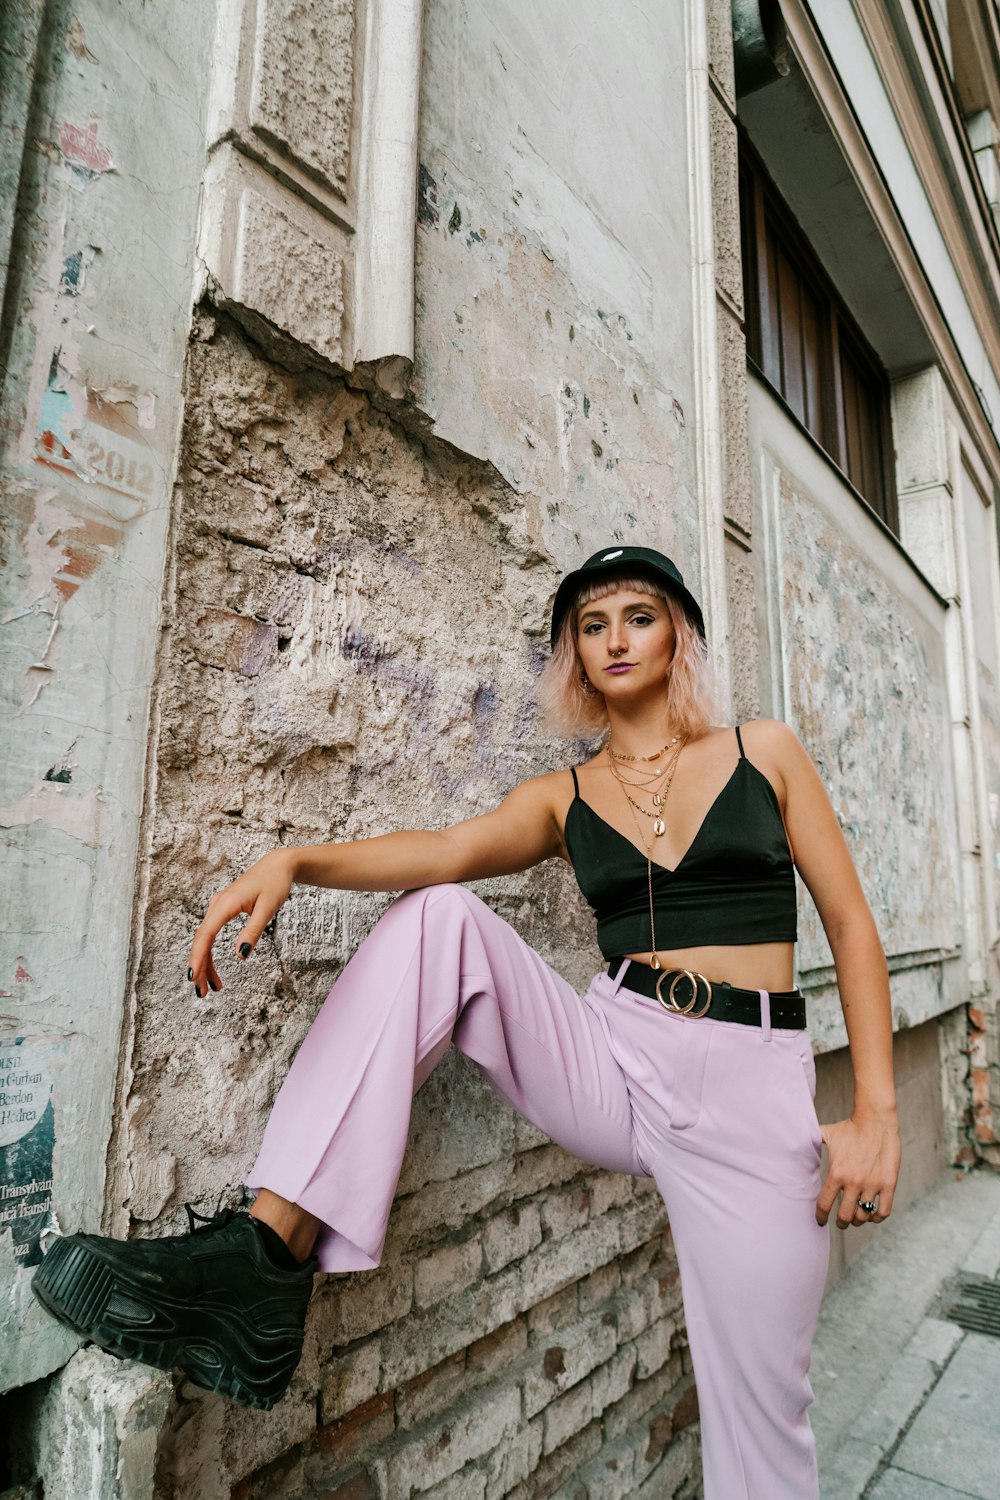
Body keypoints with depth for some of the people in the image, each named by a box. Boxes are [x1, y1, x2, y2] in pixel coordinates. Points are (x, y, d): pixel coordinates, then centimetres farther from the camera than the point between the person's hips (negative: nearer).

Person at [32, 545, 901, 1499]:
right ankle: (268, 1258, -18)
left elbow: (850, 923, 4)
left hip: (754, 1089, -1)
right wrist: (292, 861, -28)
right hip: (615, 1065, 1)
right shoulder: (564, 798, 8)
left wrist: (876, 1113, -3)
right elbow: (448, 851, -11)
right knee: (439, 918, -15)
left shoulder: (764, 751, 5)